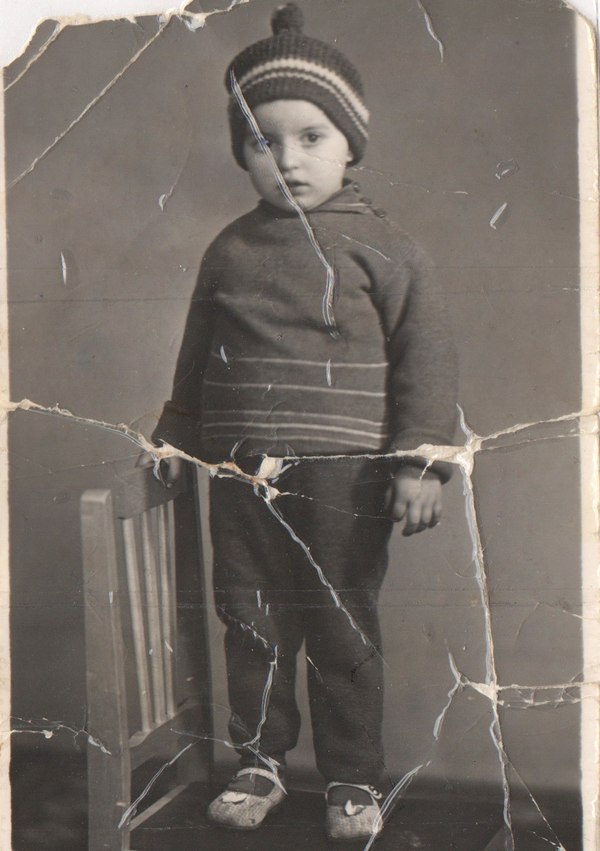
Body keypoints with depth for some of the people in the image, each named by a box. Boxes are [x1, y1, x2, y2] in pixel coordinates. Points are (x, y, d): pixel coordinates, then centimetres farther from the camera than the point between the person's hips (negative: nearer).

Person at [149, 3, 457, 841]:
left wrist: (419, 459, -12)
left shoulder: (377, 245, -3)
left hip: (343, 476, -4)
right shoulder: (230, 251, 9)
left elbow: (425, 353, -6)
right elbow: (197, 356, 19)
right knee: (251, 624, 11)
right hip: (240, 474, 4)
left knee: (343, 632, 5)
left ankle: (354, 779, 20)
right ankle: (260, 762, 28)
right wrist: (178, 434, 17)